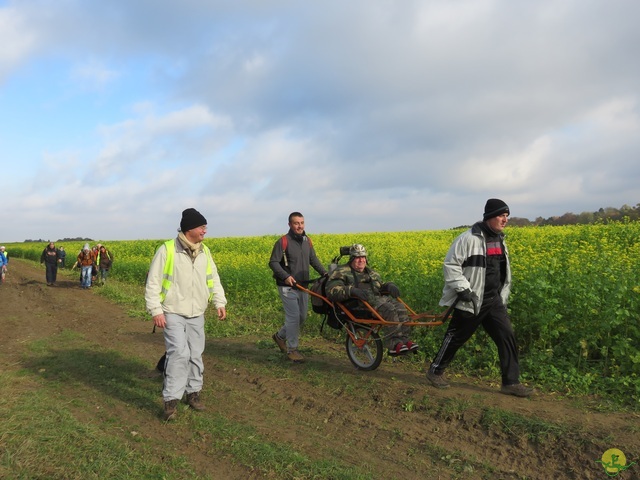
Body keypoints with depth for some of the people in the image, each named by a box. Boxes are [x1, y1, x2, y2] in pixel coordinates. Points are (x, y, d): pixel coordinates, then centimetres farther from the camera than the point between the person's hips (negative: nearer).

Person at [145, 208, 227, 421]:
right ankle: (171, 399, -3)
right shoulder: (167, 250, -12)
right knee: (179, 353, -15)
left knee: (196, 355, 11)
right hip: (172, 314, -5)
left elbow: (213, 279, 11)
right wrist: (156, 310, -14)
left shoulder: (204, 252, 5)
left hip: (196, 315, 6)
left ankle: (193, 392, 29)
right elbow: (153, 283, -9)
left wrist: (220, 302, -1)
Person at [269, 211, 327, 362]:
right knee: (293, 317, -8)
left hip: (303, 286, 7)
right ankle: (291, 349, 7)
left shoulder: (307, 241, 8)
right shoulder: (283, 242, -12)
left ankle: (280, 336, 33)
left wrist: (324, 272, 2)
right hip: (288, 287, -7)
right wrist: (286, 276, -28)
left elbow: (313, 260, 17)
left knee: (302, 317, 12)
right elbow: (273, 263, -14)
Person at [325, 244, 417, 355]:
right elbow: (331, 291, -9)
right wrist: (352, 290, -25)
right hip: (357, 304, -7)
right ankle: (393, 344, -29)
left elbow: (381, 287, 29)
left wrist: (389, 285, 3)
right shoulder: (342, 272, 6)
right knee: (388, 309, -30)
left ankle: (403, 340, -18)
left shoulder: (372, 273, 29)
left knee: (400, 308, -20)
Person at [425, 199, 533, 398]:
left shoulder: (499, 239, 10)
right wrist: (463, 289, -23)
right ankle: (435, 370, 24)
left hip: (493, 300, 7)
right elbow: (450, 265, -17)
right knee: (456, 337, 5)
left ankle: (511, 382, 10)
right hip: (471, 301, -7)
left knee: (507, 336, 0)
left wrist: (503, 295, 20)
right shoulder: (469, 239, -16)